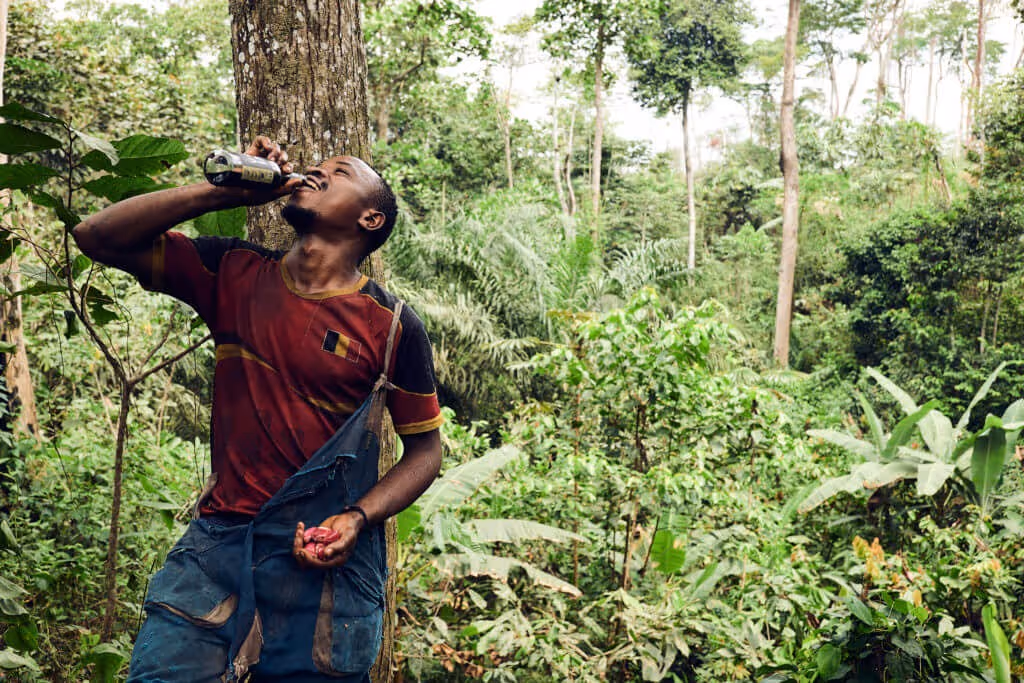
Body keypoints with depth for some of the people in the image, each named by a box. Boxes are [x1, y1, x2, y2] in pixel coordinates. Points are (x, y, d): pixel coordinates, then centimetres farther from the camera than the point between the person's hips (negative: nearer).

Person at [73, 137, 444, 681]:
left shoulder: (392, 326, -3)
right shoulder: (235, 274, 6)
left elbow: (425, 450, 3)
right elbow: (99, 236, 3)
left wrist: (357, 519, -14)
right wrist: (227, 191, -4)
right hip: (218, 541, 2)